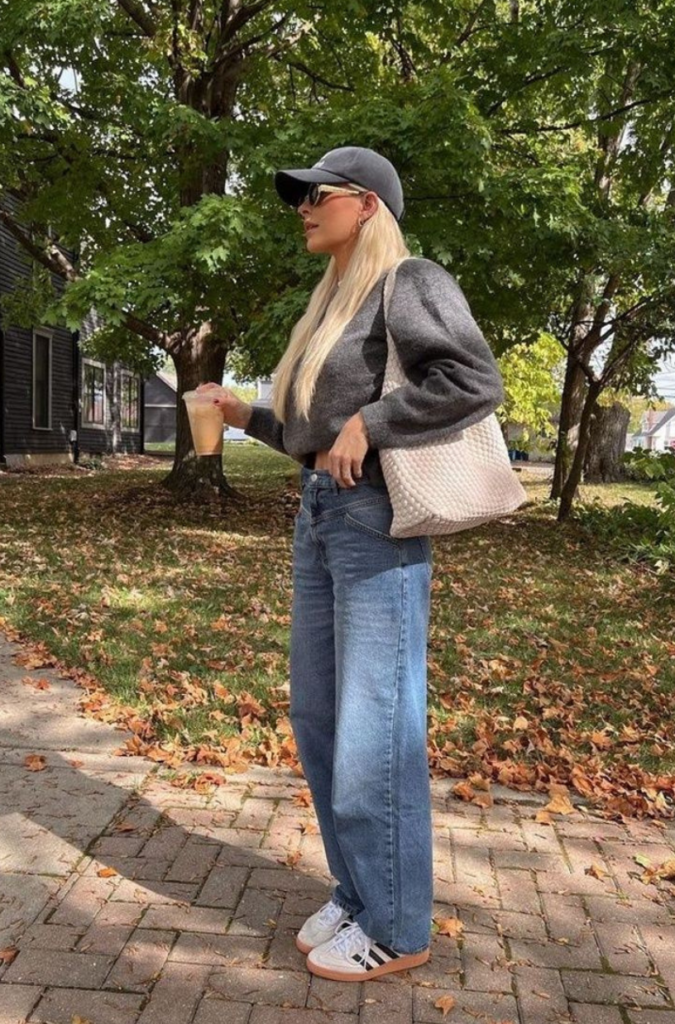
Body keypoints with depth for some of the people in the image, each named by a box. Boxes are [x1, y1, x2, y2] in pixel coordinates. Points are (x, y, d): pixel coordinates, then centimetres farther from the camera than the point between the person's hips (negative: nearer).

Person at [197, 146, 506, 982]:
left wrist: (367, 424, -18)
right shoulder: (332, 304, 20)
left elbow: (476, 381, -20)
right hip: (318, 517, 9)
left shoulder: (408, 283, -5)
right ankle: (356, 895, 30)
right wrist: (246, 416, 15)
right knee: (318, 718, 13)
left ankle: (397, 930, 17)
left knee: (374, 730, -2)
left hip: (378, 519, -9)